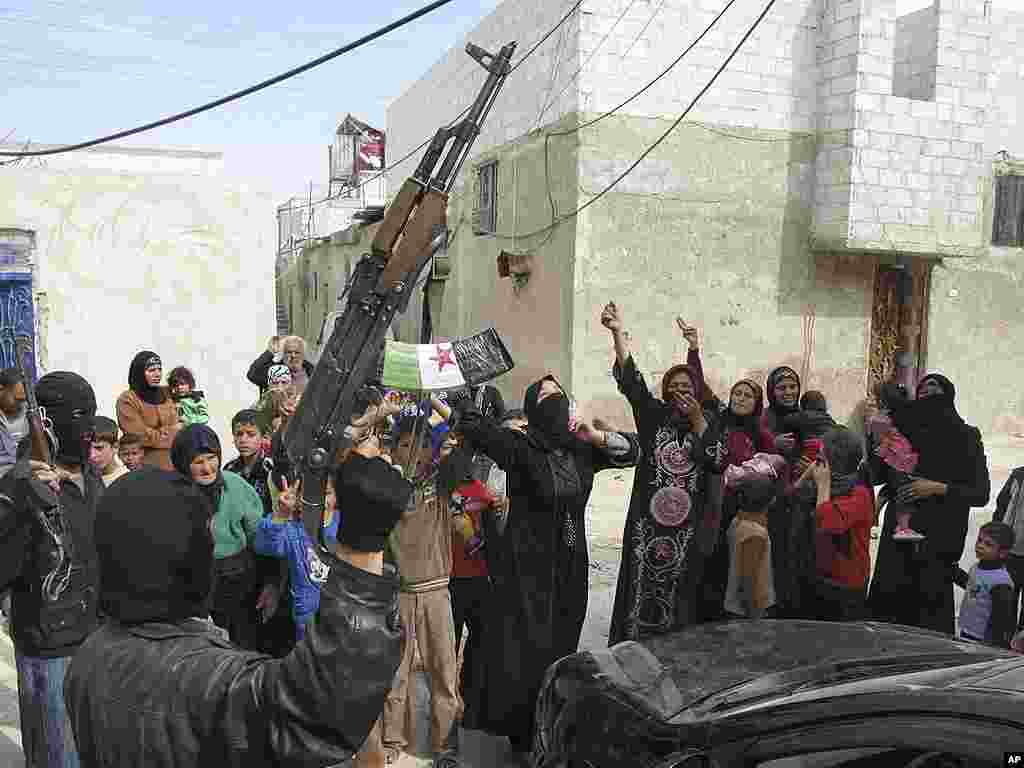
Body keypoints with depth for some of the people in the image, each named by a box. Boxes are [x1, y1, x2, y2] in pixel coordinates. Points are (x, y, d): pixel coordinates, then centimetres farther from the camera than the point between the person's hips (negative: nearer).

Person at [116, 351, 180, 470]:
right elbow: (143, 437, -14)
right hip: (144, 465, -5)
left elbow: (177, 428, 14)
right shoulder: (127, 400, -7)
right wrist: (170, 431, -2)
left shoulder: (165, 395, 12)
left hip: (171, 462, 5)